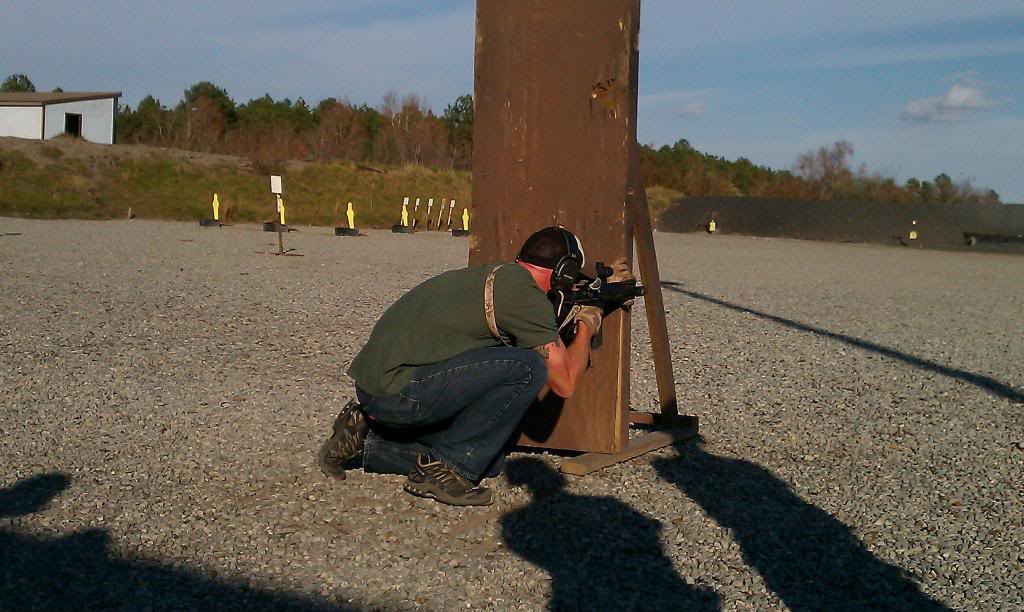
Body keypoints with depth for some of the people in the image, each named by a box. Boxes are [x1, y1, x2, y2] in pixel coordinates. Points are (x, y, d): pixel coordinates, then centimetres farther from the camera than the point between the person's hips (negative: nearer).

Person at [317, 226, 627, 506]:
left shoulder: (494, 275, 15)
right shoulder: (527, 295, -12)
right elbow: (564, 383, -6)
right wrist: (587, 326, 11)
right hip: (399, 392, -10)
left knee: (489, 458, 17)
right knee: (528, 367, -15)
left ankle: (366, 443, 17)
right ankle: (447, 469, -6)